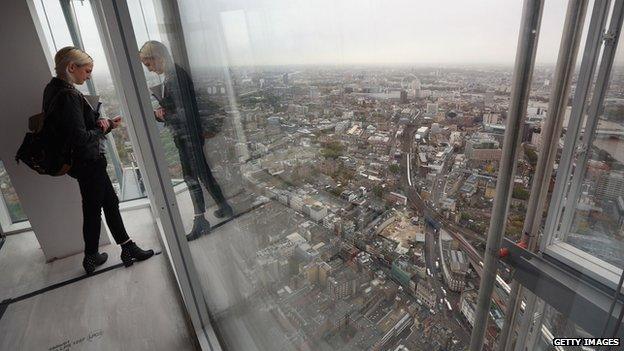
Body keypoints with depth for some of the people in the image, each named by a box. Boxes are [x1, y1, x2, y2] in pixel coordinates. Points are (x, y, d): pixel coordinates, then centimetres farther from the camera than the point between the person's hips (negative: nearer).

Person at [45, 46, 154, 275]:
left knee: (110, 202, 15)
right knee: (93, 210, 7)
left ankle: (128, 249, 25)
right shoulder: (68, 95, -22)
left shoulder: (55, 88, 9)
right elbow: (80, 138, -25)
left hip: (85, 161, 10)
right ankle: (91, 258, 27)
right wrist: (102, 130, -8)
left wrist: (106, 123, 1)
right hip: (87, 163, -10)